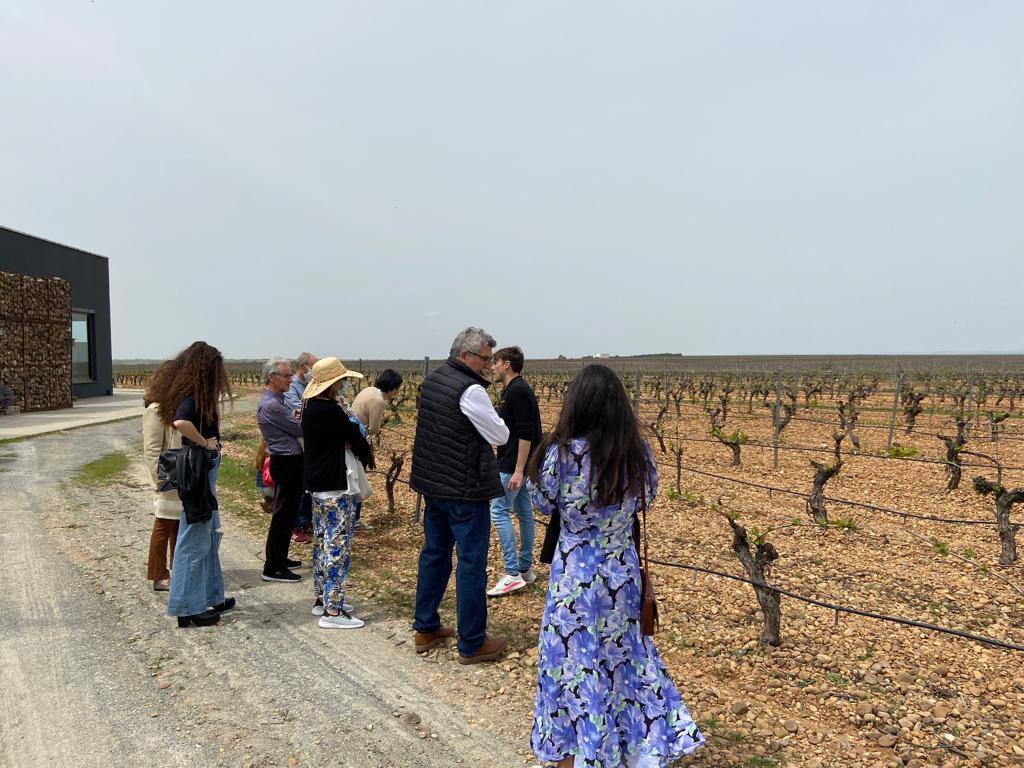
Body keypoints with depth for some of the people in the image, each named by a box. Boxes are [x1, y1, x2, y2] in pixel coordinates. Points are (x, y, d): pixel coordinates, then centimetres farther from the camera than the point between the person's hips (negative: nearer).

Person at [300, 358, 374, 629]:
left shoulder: (310, 408, 10)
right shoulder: (330, 411, -20)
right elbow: (355, 437, -11)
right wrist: (368, 458, 7)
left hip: (317, 484, 10)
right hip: (337, 487, -10)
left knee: (322, 541, 16)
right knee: (337, 545, -5)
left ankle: (321, 598, 27)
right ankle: (333, 610, -1)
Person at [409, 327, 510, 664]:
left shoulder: (431, 380, 7)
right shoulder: (470, 390, -20)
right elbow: (500, 436, -15)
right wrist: (490, 418, 4)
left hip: (432, 484, 9)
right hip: (465, 489, -9)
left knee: (434, 553, 18)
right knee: (471, 563, 1)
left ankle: (426, 629, 28)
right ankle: (472, 643, 11)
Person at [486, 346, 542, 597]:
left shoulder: (517, 391, -17)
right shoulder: (515, 389, 15)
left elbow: (525, 433, -23)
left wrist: (518, 470, -25)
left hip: (513, 465, -10)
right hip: (517, 465, 10)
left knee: (498, 511, -9)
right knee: (523, 512, 13)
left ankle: (512, 574, -8)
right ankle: (525, 569, 21)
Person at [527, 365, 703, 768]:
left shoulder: (562, 452, -21)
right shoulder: (637, 450, -8)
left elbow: (543, 503, -5)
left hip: (575, 579, -4)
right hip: (624, 573, 4)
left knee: (574, 664, 13)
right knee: (625, 658, 23)